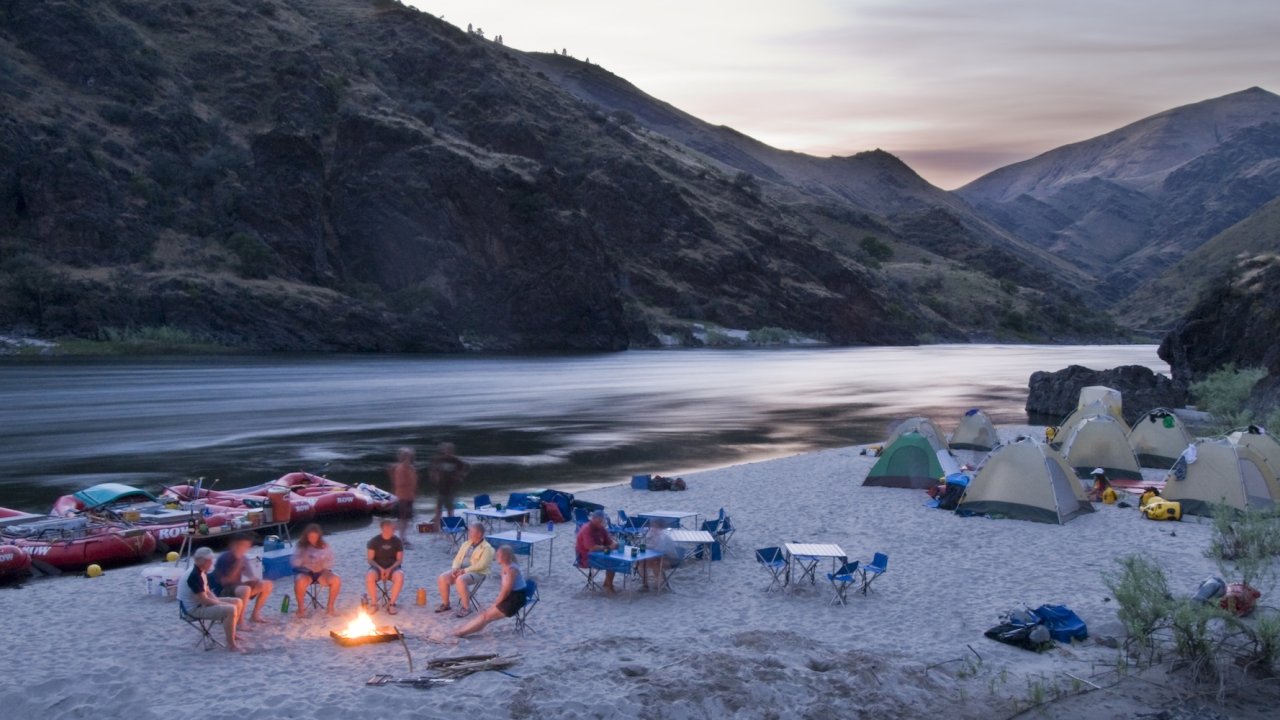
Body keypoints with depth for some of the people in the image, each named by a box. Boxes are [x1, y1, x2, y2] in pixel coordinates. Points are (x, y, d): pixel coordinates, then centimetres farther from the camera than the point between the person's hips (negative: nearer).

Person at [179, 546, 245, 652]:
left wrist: (219, 602, -2)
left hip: (201, 602, 10)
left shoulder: (202, 572, 6)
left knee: (238, 602, 7)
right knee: (231, 610, -26)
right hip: (195, 608, -10)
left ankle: (231, 634, 21)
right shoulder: (194, 576, -26)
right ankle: (231, 645, -15)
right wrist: (222, 604, -15)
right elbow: (204, 600, -25)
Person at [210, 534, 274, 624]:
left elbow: (251, 577, 8)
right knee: (245, 589, -39)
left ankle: (255, 614, 9)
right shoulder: (224, 559, -18)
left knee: (267, 585, 3)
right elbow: (224, 581, -23)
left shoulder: (242, 558, 4)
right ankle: (239, 620, -26)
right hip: (223, 591, -8)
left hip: (237, 587, 8)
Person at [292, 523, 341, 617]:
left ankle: (330, 606, -9)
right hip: (306, 572, -2)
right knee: (300, 581, -38)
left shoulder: (324, 546, 5)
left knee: (336, 580, -27)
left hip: (321, 572, 2)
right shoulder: (301, 547, 1)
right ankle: (301, 608, -15)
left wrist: (323, 566, -20)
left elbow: (330, 561, 1)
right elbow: (295, 562, -6)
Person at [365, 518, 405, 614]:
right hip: (377, 567, 0)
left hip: (392, 567, 1)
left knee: (400, 576, -35)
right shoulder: (374, 541, -2)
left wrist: (390, 569, -18)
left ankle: (391, 603, -21)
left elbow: (399, 560, 1)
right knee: (369, 576, -35)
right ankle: (374, 604, -19)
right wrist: (380, 568, -19)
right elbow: (370, 559, -2)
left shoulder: (397, 541, 1)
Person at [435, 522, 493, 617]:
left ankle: (466, 607, -22)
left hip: (477, 573, -7)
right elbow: (457, 558, 14)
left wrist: (464, 570, -23)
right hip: (461, 571, 7)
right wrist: (455, 569, -8)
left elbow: (481, 565, -18)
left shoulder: (487, 548, -8)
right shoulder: (466, 544, 15)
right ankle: (445, 604, 0)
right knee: (442, 578, -16)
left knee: (460, 580, -37)